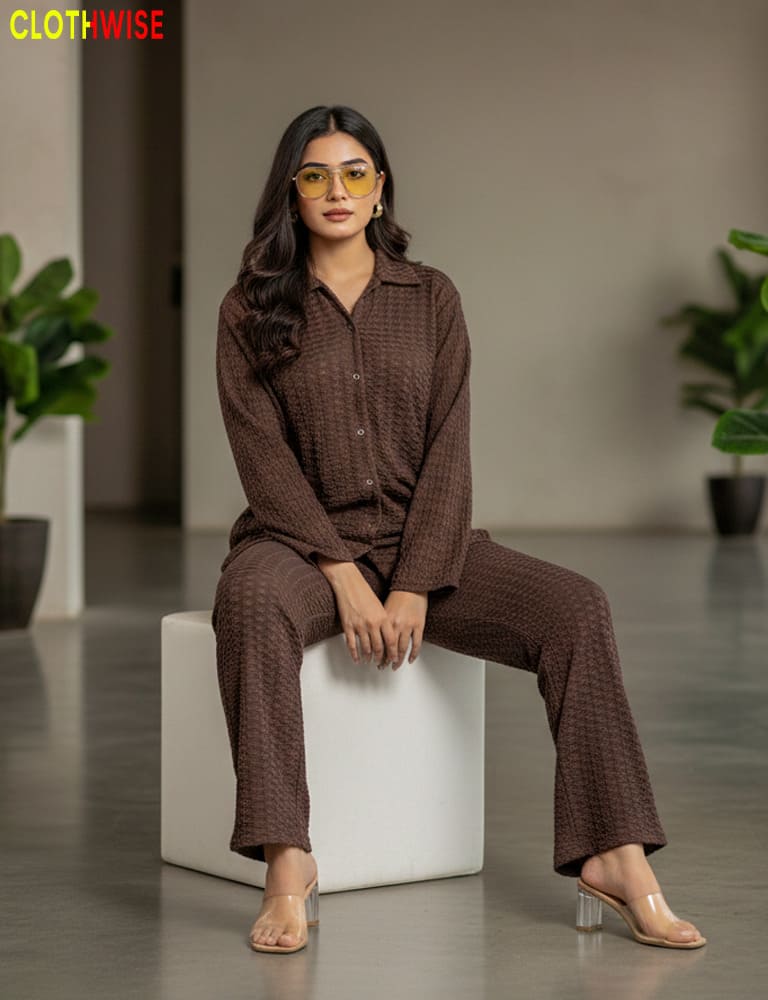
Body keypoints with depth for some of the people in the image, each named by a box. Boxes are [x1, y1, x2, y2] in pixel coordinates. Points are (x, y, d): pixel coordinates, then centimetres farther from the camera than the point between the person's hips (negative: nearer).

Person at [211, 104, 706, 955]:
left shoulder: (431, 298, 7)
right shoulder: (249, 311, 2)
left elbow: (446, 451, -1)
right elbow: (265, 459, -7)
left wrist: (415, 589, -14)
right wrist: (345, 577, -19)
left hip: (422, 538, 2)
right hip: (301, 537, -2)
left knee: (576, 606, -22)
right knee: (251, 607, -38)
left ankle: (616, 859, -24)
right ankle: (286, 867, -38)